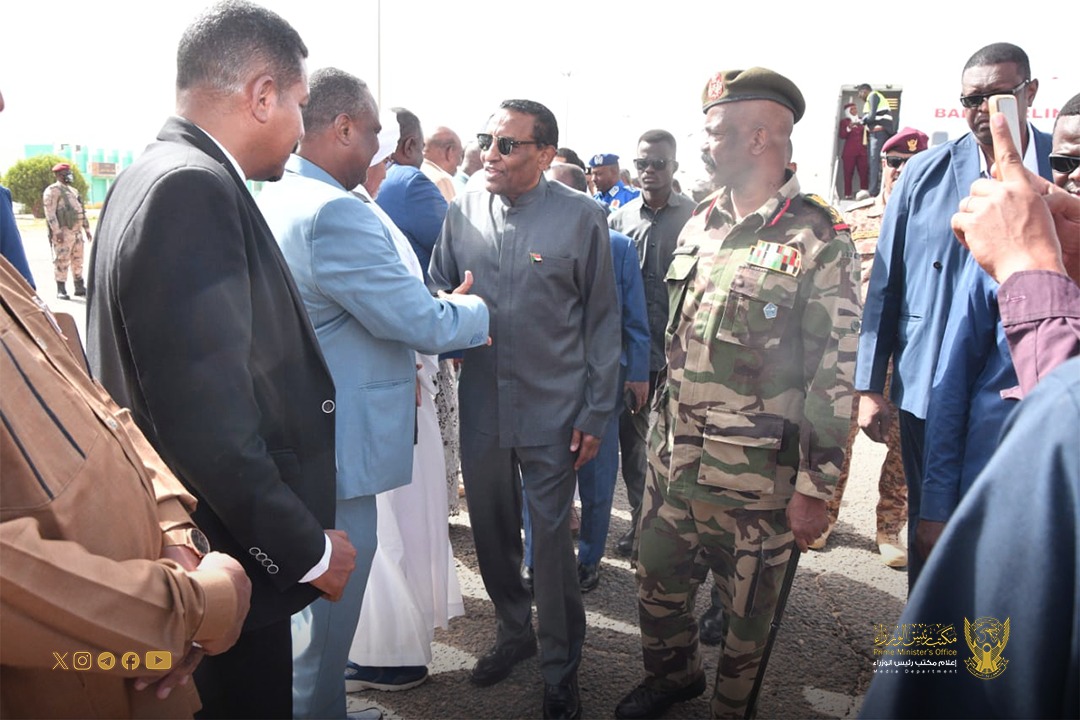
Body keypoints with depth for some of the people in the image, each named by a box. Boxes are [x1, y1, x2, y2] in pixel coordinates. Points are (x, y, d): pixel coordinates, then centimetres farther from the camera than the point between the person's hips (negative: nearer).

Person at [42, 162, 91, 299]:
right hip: (64, 232, -8)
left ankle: (80, 288, 17)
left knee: (77, 260, 11)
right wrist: (57, 231, -21)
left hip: (77, 231, 8)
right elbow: (50, 213, -14)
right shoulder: (52, 191, -5)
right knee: (62, 261, -7)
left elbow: (81, 211, 25)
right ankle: (61, 291, -4)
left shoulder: (73, 191, 21)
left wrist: (87, 229, 19)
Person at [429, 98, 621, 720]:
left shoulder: (583, 217, -7)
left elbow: (602, 321, -4)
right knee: (492, 530, 17)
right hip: (480, 406, 4)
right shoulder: (463, 212, 2)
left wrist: (596, 413, -5)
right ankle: (514, 631, 43)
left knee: (552, 540, 7)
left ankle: (561, 669, 29)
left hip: (552, 411, -3)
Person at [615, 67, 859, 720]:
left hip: (755, 470, -6)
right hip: (675, 452, 6)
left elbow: (834, 372, -13)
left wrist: (814, 487, -14)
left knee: (746, 608, 13)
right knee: (657, 579, 19)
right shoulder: (701, 224, 7)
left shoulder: (819, 240, -13)